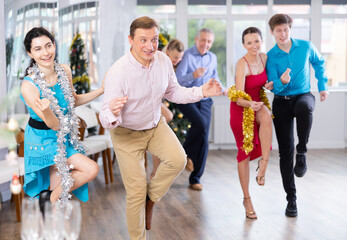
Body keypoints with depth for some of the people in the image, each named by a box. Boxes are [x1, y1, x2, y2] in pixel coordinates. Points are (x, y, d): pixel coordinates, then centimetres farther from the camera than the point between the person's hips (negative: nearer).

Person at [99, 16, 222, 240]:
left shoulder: (163, 60, -12)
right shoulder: (118, 73, -28)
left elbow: (173, 92, 4)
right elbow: (107, 119, -25)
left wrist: (201, 91, -11)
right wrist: (112, 114, -50)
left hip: (156, 125, 5)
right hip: (127, 133, -4)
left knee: (178, 160, -20)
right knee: (136, 192, -2)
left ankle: (151, 198, 8)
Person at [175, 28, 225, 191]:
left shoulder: (212, 58, 11)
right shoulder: (187, 56, -7)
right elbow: (177, 81, -17)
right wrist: (193, 75, -34)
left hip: (205, 101, 5)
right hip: (187, 100, -5)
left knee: (203, 140, 0)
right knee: (200, 123, -33)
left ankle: (195, 179, 10)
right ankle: (184, 153, -7)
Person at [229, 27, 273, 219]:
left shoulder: (264, 58, -4)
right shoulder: (242, 64, -22)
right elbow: (239, 98, -29)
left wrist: (270, 85, -3)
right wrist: (249, 104, -48)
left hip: (257, 104, 4)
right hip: (241, 108, -4)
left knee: (266, 117, -34)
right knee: (245, 151, 0)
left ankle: (264, 162, -25)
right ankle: (247, 198, 11)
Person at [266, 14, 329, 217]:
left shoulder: (305, 47, -2)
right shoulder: (270, 56, -5)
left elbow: (319, 63, 18)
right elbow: (273, 86, -11)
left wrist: (323, 86, 14)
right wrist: (282, 81, -32)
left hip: (303, 95, 0)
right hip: (281, 102, 1)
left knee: (303, 107, -41)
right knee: (286, 151, -1)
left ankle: (302, 153, -19)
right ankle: (291, 199, 10)